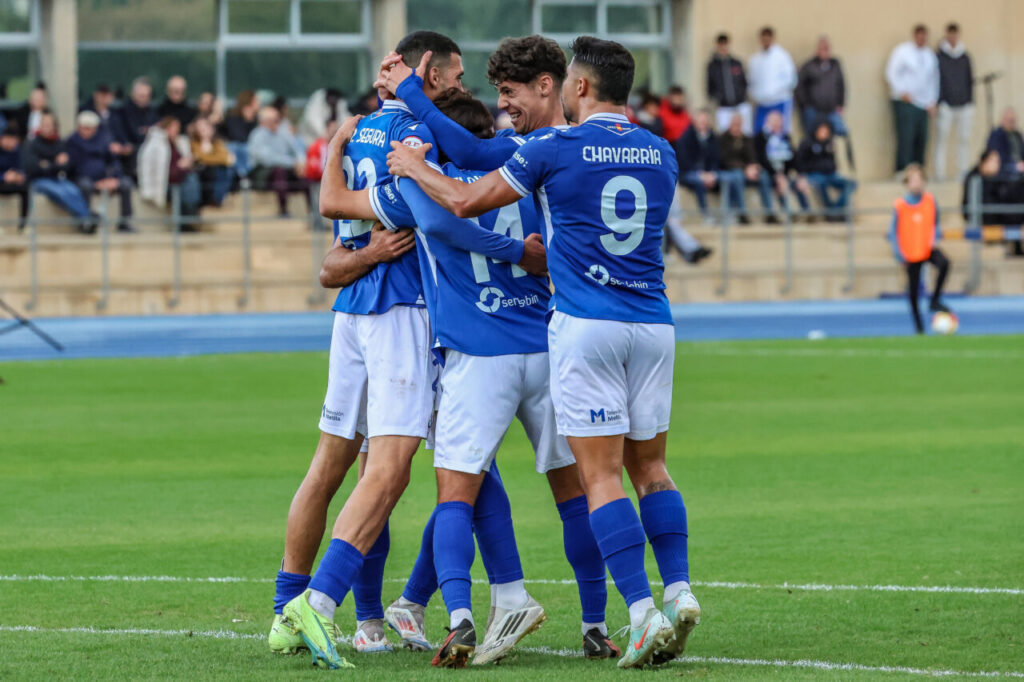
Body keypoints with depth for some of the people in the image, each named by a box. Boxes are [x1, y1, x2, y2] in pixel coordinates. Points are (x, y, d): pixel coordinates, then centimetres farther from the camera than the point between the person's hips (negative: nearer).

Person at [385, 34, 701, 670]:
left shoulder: (557, 149, -5)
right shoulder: (660, 153, 10)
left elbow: (466, 201, 2)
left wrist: (415, 166, 19)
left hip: (587, 325, -5)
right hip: (653, 324, 5)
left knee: (602, 476, -4)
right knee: (650, 465, 15)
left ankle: (644, 611, -14)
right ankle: (679, 590, 2)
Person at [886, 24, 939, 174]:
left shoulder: (930, 55, 15)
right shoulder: (902, 51, 0)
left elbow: (933, 79, 20)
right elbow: (891, 73, -2)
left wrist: (932, 101, 12)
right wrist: (902, 92, -12)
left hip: (923, 104, 6)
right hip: (905, 101, -6)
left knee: (921, 139, 2)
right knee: (905, 137, -13)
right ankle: (902, 171, -13)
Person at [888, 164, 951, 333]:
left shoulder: (930, 200, -1)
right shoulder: (900, 206, -9)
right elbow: (893, 231, -2)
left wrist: (934, 240, -6)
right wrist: (899, 253, -9)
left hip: (928, 249, 1)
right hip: (911, 254, -1)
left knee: (944, 263, -29)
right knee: (913, 289, 4)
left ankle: (935, 301, -14)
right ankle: (918, 324, 21)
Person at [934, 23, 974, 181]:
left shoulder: (965, 57, 12)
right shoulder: (939, 56, 2)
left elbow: (970, 80, 15)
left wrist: (971, 102, 9)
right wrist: (938, 103, -6)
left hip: (964, 104, 3)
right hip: (946, 105, -3)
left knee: (964, 138, 2)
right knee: (942, 138, -7)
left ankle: (962, 170, 8)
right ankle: (940, 172, -5)